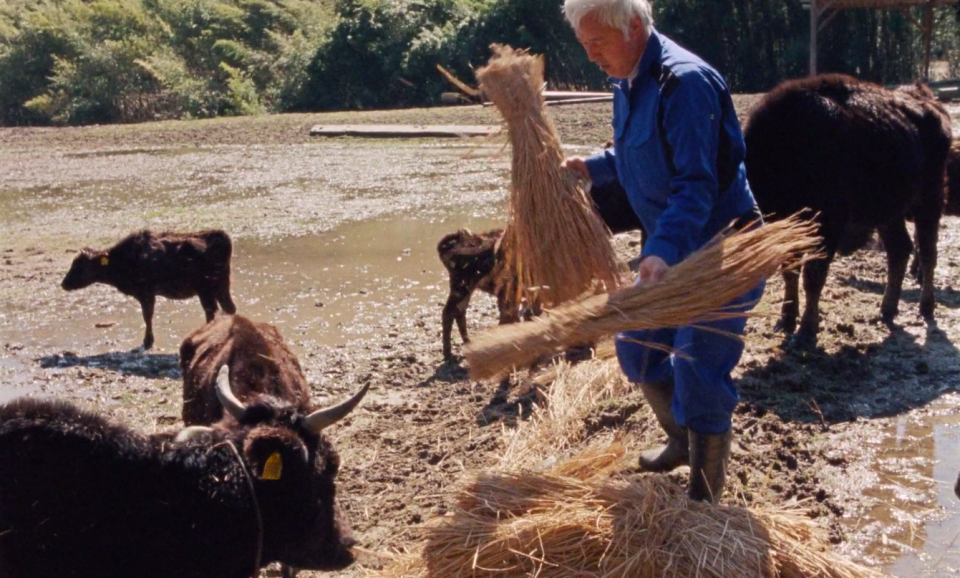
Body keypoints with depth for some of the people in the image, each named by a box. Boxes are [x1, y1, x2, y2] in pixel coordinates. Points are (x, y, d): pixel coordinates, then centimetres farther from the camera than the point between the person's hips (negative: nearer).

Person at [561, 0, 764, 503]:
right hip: (670, 249, 9)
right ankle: (681, 441, 43)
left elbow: (697, 184, -30)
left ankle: (703, 503, 9)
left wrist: (662, 251, -42)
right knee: (637, 349, 18)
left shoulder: (685, 82, -24)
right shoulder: (626, 81, 5)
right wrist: (592, 168, 5)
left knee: (698, 376, -7)